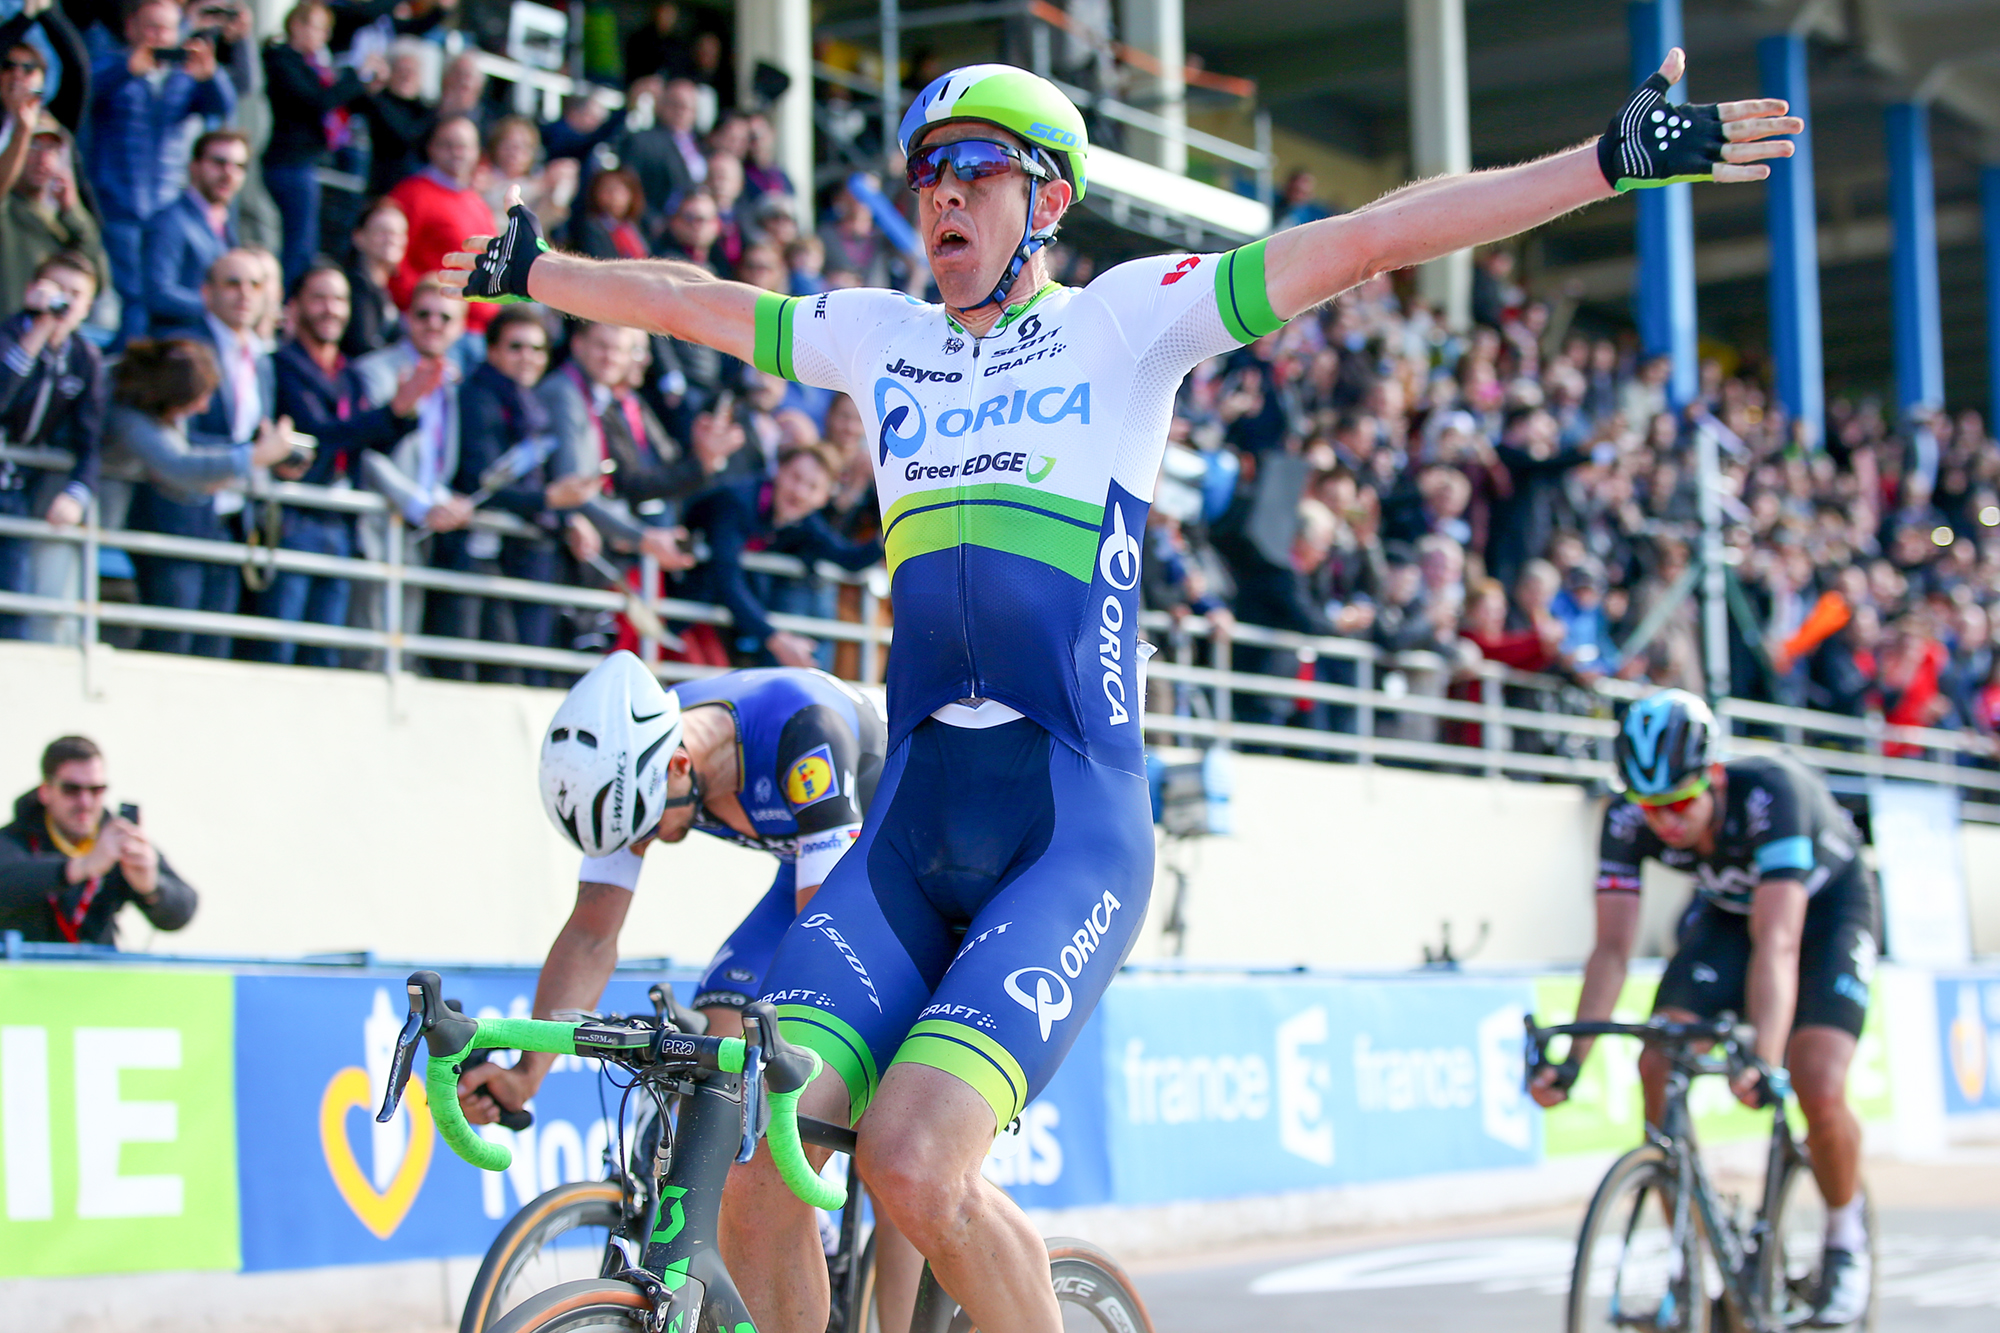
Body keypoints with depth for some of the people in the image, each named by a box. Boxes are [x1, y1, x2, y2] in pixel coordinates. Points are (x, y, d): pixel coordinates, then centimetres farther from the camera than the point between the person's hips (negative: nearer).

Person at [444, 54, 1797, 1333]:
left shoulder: (1130, 318, 3)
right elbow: (683, 298, 30)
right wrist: (529, 268, 40)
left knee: (913, 1156, -23)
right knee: (750, 1159, -10)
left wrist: (1618, 158, -9)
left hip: (1075, 830, -5)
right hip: (909, 834, 5)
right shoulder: (881, 337, 16)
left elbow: (1369, 240, -4)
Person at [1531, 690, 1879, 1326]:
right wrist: (1572, 1058, -38)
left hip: (1828, 907, -4)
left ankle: (1845, 1234, 8)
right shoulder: (1628, 820, -26)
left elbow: (1776, 944, -47)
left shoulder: (1773, 792, -39)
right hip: (1727, 909, 4)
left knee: (1818, 1091, -22)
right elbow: (1612, 947, -25)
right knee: (1658, 1068, -18)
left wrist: (1766, 1062, -59)